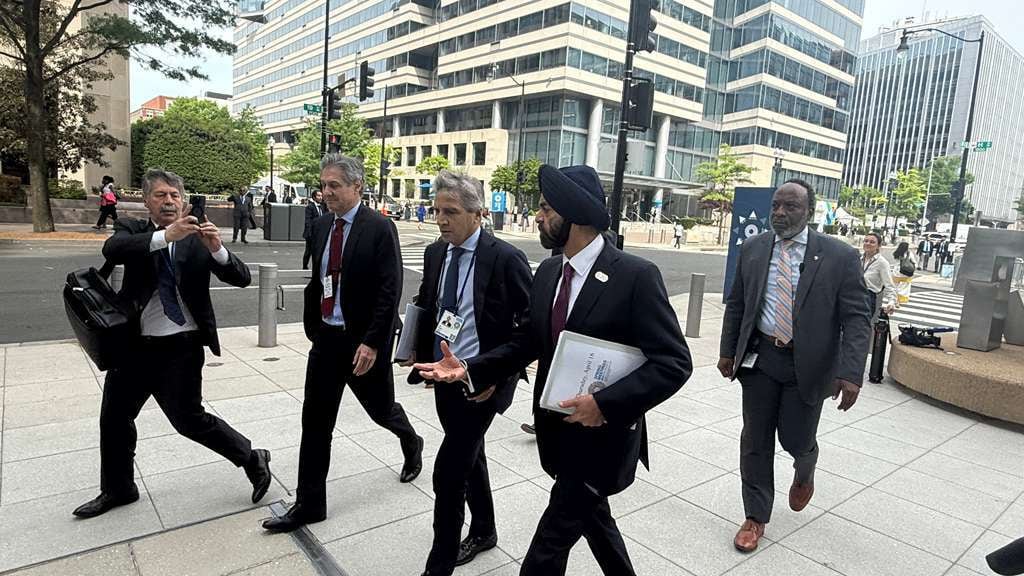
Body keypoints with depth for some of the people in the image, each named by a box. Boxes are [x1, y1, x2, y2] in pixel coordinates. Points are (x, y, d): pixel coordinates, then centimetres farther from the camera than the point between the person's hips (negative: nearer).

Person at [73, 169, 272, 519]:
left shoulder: (198, 239, -3)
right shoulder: (131, 229, 1)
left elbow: (242, 278, -10)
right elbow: (112, 250, -23)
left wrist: (218, 249, -28)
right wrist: (165, 236, -37)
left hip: (181, 346, -4)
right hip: (134, 344, 4)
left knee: (188, 419, -2)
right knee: (114, 417, 17)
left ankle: (252, 459, 17)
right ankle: (118, 489, 39)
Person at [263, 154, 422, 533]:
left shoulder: (379, 228, -14)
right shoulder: (321, 227, 6)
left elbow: (389, 291, -18)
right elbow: (316, 282, 15)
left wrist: (372, 342, -21)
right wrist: (312, 328, 12)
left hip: (363, 342, -5)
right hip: (326, 338, 6)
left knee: (381, 408, 13)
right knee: (315, 422, 6)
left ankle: (411, 443, 47)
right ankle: (309, 505, 18)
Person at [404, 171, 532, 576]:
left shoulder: (506, 258, -16)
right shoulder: (435, 254, 3)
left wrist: (499, 374, -14)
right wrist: (420, 353, 5)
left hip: (480, 381, -7)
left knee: (449, 469, -6)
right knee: (468, 457, 22)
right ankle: (483, 531, 44)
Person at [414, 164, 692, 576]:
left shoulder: (636, 276, -20)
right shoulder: (548, 272, 1)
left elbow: (674, 363, -20)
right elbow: (527, 342, 6)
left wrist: (605, 403, -28)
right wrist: (470, 369, -7)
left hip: (603, 434, -7)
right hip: (558, 428, 7)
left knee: (551, 541, 2)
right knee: (592, 517, 26)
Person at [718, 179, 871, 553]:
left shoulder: (840, 256, -7)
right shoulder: (752, 249, 2)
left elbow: (856, 320, -10)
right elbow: (736, 305, 10)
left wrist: (850, 373, -19)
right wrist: (727, 351, 8)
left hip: (807, 364, -2)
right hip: (758, 357, 3)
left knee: (797, 440, 8)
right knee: (755, 440, 8)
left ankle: (804, 475, 46)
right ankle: (756, 516, 26)